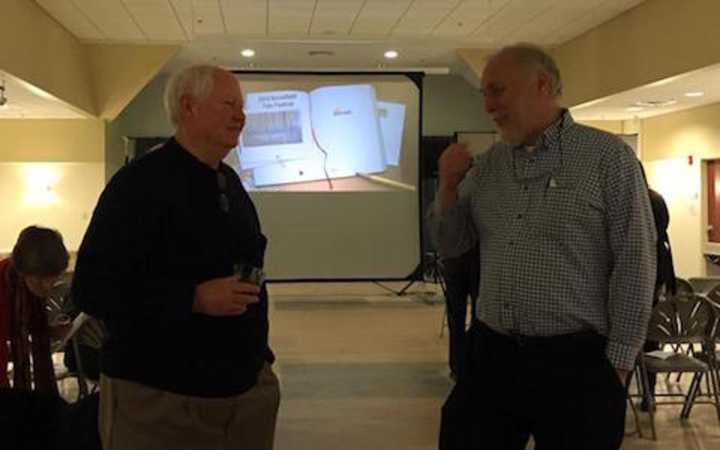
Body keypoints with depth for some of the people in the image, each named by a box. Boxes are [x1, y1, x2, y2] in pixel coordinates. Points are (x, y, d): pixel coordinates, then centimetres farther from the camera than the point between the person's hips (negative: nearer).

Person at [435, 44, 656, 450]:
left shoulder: (609, 157, -6)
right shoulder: (487, 166, 10)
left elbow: (635, 264, -9)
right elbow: (451, 246, 16)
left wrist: (617, 364, -11)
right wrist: (449, 185, -1)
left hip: (575, 362, -5)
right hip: (490, 355, 5)